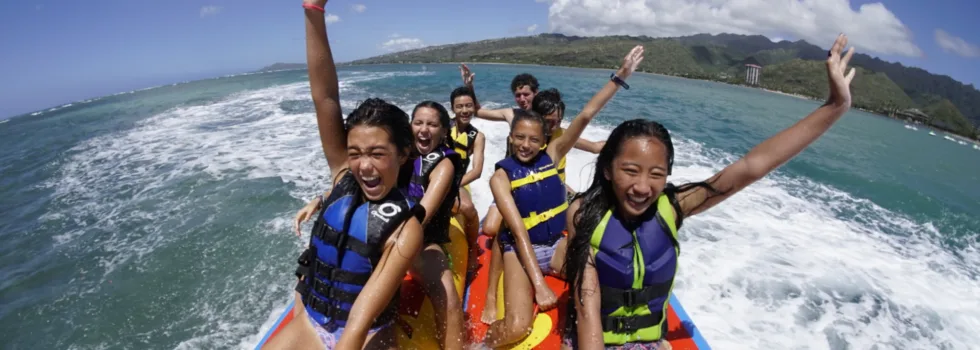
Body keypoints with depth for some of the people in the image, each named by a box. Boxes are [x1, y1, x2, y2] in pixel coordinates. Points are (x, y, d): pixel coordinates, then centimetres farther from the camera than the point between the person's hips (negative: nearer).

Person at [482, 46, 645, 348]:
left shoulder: (551, 155, -2)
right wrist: (539, 285, -23)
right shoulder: (501, 176, -11)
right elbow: (519, 231, -18)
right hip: (521, 250, -4)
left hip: (559, 243, 4)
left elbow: (585, 116, -9)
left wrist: (620, 76, -16)